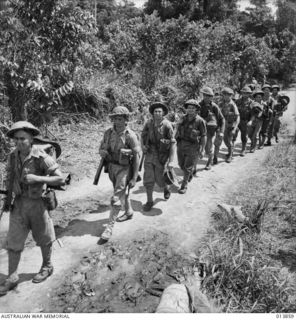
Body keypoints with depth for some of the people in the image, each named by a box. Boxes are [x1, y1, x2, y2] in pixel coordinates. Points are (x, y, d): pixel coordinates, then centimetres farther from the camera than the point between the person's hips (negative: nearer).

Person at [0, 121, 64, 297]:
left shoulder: (42, 158, -21)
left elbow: (60, 179, -21)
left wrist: (36, 178, -30)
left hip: (38, 202, -5)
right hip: (19, 203, 5)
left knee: (44, 239, 14)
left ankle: (47, 267, 38)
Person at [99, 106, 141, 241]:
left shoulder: (130, 136, -18)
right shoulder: (108, 132, -2)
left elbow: (137, 157, -16)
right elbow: (101, 149, 8)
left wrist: (134, 178, -16)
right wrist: (104, 153, -18)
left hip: (124, 168, -6)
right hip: (111, 167, 6)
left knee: (116, 198, -5)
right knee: (122, 192, 24)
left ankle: (109, 226, 5)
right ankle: (129, 212, 46)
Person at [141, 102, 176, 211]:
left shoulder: (167, 125, -18)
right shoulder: (149, 123, -4)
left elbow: (173, 143, -17)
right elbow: (143, 136, 13)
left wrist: (171, 161, -20)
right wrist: (142, 146, -7)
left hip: (162, 156, -3)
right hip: (149, 154, 3)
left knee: (159, 179, 5)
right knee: (148, 179, 1)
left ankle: (166, 188, 41)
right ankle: (149, 201, 18)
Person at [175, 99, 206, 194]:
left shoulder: (200, 121, -12)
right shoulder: (184, 119, 4)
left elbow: (204, 136, -9)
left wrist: (202, 150, -9)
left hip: (193, 147, -5)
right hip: (181, 144, 5)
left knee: (188, 167, 1)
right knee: (181, 164, 16)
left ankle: (184, 185, 16)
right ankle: (190, 174, 47)